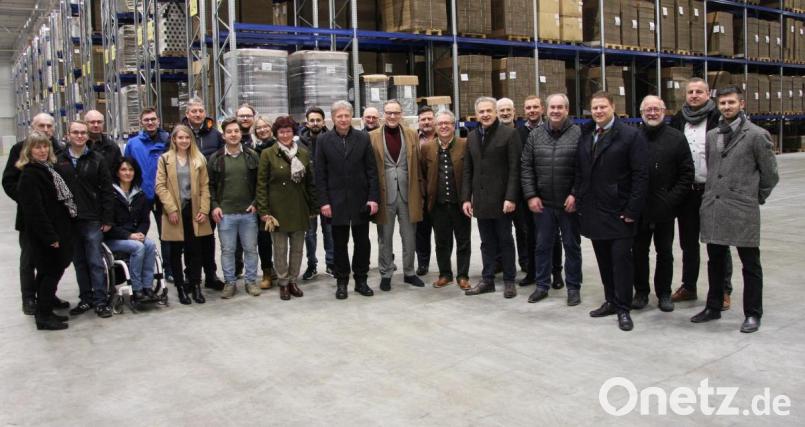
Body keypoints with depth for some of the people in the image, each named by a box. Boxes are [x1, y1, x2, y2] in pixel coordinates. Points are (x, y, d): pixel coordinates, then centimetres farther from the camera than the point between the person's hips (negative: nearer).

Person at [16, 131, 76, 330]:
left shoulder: (47, 168, 14)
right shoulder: (29, 174, -14)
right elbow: (34, 209, -20)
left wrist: (59, 233, 14)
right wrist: (50, 236, -21)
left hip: (56, 230, 9)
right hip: (44, 234, -9)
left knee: (49, 272, 14)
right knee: (51, 271, -3)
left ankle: (45, 312, 24)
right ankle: (43, 317, 7)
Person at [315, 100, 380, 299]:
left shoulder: (363, 138, 2)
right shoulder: (325, 141, 1)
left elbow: (372, 171, 2)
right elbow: (320, 175, 0)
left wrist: (373, 198, -6)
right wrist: (323, 201, -7)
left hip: (360, 200, 1)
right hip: (336, 201, -1)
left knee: (362, 242, 8)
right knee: (339, 244, 8)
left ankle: (361, 280, 21)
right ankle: (341, 281, 19)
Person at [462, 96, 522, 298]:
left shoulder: (509, 133, -5)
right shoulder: (472, 136, 11)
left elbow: (514, 169, -10)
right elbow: (467, 170, 12)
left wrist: (511, 198, -16)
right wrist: (466, 198, 4)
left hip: (501, 199, -4)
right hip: (480, 200, 5)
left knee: (505, 241, 6)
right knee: (487, 242, 11)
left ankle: (509, 281, 16)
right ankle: (487, 280, 19)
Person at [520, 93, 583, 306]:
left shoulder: (578, 134, -6)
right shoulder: (535, 135, 4)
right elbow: (526, 167, 4)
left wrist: (575, 195, -13)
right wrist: (530, 195, -3)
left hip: (569, 203, -3)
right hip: (542, 203, 3)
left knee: (572, 246, 9)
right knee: (542, 246, 12)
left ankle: (573, 287, 21)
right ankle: (542, 285, 25)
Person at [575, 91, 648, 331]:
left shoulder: (631, 136, -5)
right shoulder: (585, 138, 13)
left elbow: (641, 175, -9)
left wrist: (632, 210, -14)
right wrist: (580, 204, 7)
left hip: (619, 213, -5)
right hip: (593, 211, 5)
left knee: (621, 259, -2)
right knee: (604, 260, 11)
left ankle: (623, 309, 7)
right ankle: (611, 301, 23)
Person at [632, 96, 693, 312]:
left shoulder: (676, 138, 0)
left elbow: (687, 173, -1)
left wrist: (672, 199, -9)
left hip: (665, 209, -1)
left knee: (665, 252, 9)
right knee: (639, 251, 9)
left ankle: (664, 293, 22)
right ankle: (641, 291, 22)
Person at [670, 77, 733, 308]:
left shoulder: (719, 119, -5)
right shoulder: (678, 120, 8)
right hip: (686, 192, 4)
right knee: (688, 242, 14)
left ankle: (723, 291, 15)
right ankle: (688, 287, 26)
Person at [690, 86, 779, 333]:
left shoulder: (757, 135, -4)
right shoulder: (712, 136, 12)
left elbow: (770, 174, 1)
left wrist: (756, 198, 6)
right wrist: (710, 194, 12)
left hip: (742, 211, -5)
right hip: (713, 209, 5)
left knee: (750, 264, 4)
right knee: (715, 262, 15)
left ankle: (752, 314, 15)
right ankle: (713, 307, 27)